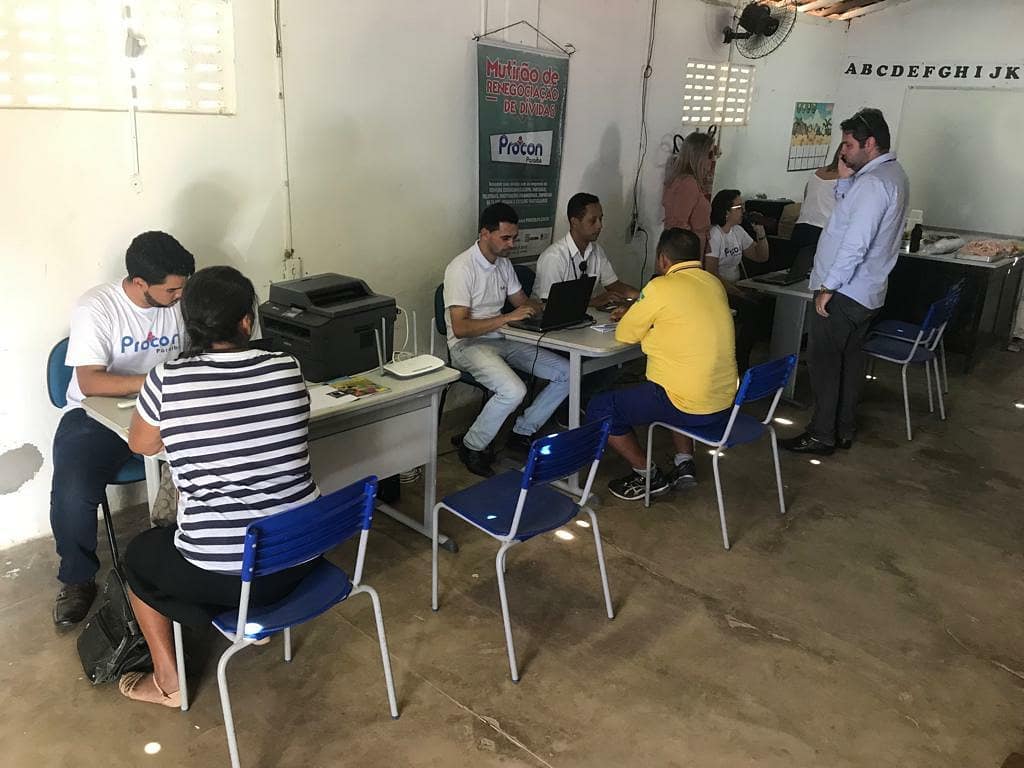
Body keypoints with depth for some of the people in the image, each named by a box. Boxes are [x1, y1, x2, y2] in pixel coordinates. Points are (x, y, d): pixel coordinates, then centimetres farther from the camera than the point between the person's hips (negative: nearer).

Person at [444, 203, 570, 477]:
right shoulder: (461, 268, -16)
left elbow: (523, 302, 19)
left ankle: (523, 432, 8)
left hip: (502, 341, 8)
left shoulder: (504, 263, 10)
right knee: (514, 390, -34)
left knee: (566, 373, -4)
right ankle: (472, 447, -10)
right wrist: (506, 318, -27)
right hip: (468, 345, -8)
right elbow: (460, 328, -22)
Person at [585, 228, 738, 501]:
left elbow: (624, 334, -4)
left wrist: (632, 316, 17)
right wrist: (639, 312, 23)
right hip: (725, 400, 8)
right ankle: (685, 462, 26)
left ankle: (647, 475, 14)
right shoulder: (714, 284, 8)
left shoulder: (662, 287, -14)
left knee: (599, 408, 7)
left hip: (690, 406, -8)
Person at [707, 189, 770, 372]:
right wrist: (739, 293, -22)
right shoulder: (713, 235, -11)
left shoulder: (738, 231, 14)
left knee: (767, 304, -16)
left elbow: (761, 257, 19)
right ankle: (739, 362, -10)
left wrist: (760, 233, 3)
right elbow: (712, 275, -19)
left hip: (736, 287, 8)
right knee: (753, 308, -27)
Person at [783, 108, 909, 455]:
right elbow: (849, 213, 17)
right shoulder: (893, 174, 12)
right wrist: (845, 180, 1)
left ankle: (822, 436, 5)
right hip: (865, 290, 10)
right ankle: (844, 430, 25)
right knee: (849, 358, 15)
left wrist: (828, 288, -20)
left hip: (844, 292, -10)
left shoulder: (873, 182, -21)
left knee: (823, 360, -2)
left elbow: (855, 243, -26)